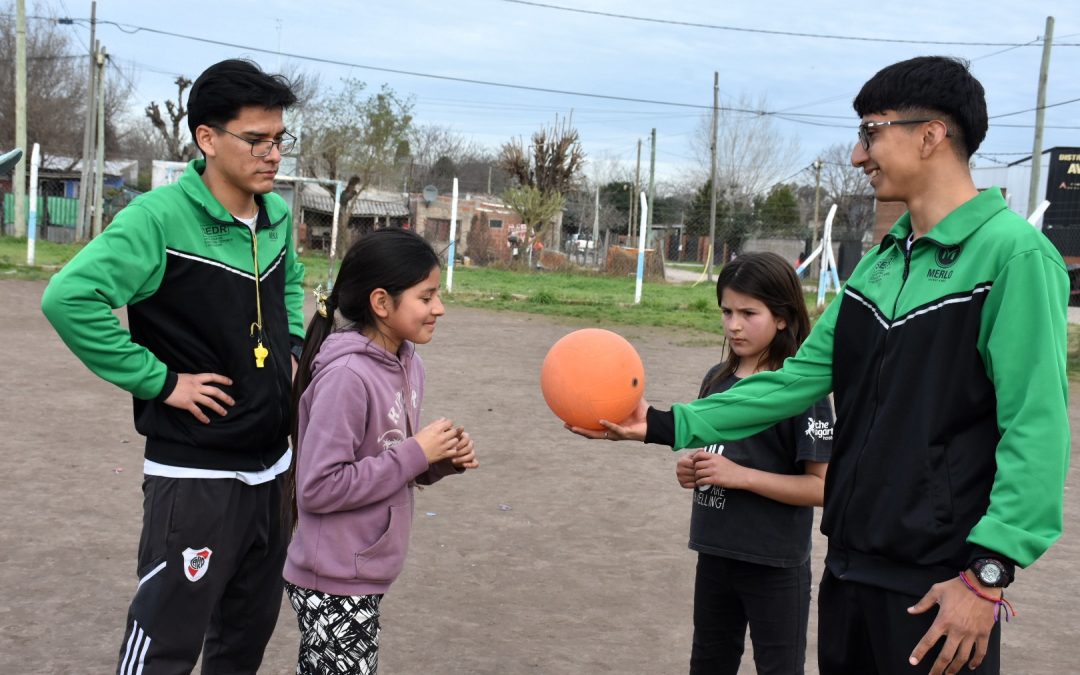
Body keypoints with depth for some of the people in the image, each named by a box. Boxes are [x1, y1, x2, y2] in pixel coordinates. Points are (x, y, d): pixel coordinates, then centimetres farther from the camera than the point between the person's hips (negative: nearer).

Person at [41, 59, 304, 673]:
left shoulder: (277, 214, 4)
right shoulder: (161, 218, -19)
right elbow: (70, 298, -28)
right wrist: (161, 381, -23)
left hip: (273, 463, 7)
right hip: (196, 473, -7)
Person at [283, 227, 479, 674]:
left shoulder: (407, 364, 3)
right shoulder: (345, 375, -23)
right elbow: (318, 487, -26)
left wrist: (442, 461, -6)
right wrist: (417, 453, -21)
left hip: (361, 576, 8)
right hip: (334, 583, -8)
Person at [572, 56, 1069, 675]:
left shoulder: (1012, 252, -13)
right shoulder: (882, 263, 10)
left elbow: (1035, 430, -17)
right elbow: (803, 376, 7)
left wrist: (987, 575, -20)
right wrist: (667, 425, 2)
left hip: (941, 578, -7)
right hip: (851, 560, 7)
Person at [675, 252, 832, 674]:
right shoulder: (717, 379, 4)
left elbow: (824, 486, -18)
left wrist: (740, 476, -23)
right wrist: (691, 469, -4)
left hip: (774, 565, -6)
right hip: (715, 553, 7)